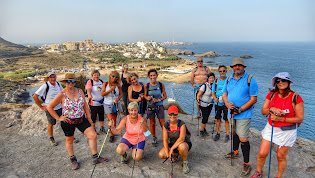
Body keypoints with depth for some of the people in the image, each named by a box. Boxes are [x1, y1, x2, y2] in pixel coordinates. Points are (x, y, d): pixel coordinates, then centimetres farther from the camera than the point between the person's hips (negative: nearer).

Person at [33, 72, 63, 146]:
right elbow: (35, 96, -16)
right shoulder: (45, 86, -16)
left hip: (59, 107, 5)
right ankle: (51, 139, 31)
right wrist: (41, 106, -12)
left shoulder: (58, 84, 2)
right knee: (51, 124, 11)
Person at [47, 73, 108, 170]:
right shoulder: (62, 94, -12)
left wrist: (89, 118, 7)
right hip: (68, 122, -3)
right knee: (69, 140, 15)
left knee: (93, 135, -5)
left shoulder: (80, 91, -1)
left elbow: (85, 105, 7)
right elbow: (49, 107, -7)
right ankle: (73, 160, 38)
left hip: (81, 119, 3)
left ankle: (95, 158, 11)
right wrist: (58, 118, -9)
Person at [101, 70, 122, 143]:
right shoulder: (105, 84, -4)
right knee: (110, 120, -10)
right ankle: (111, 135, 4)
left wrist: (117, 99, -13)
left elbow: (120, 94, 7)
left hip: (115, 104, 2)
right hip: (107, 104, -2)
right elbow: (102, 94, -8)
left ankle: (113, 133, 28)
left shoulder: (118, 85, -1)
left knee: (114, 120, 10)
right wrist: (110, 90, -19)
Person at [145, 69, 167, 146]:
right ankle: (154, 138, 32)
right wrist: (147, 98, -14)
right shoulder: (147, 85, -4)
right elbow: (145, 95, 8)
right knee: (152, 123, 12)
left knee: (162, 124, 0)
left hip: (159, 106, -1)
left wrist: (158, 100, -14)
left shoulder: (161, 85, -7)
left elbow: (165, 96, 1)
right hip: (150, 106, 2)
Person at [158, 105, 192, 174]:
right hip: (172, 144, 4)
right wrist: (167, 153, -19)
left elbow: (181, 138, -31)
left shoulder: (181, 123, -21)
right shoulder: (166, 125, -9)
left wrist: (172, 148, -31)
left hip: (184, 143, -4)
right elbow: (165, 140, -10)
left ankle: (185, 163, -8)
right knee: (161, 155, -18)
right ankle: (175, 154, 15)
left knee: (182, 146, -40)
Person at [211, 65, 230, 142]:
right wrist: (216, 99, -9)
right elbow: (213, 92, 9)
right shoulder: (216, 81, 6)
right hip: (218, 103, 3)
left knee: (226, 119, 3)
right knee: (218, 118, 11)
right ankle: (218, 133, 25)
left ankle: (227, 135, 16)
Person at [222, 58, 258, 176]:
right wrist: (228, 104, -12)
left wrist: (239, 110, -19)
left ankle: (246, 164, 8)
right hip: (232, 113, 6)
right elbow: (224, 94, 9)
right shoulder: (229, 79, 6)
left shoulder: (250, 80, -11)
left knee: (243, 139, -5)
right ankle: (235, 152, 44)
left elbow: (253, 99, -13)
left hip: (244, 114, -6)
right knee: (235, 133, 23)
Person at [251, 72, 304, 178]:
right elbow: (263, 111, 1)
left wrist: (281, 119, -20)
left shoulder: (296, 98, -11)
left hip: (287, 131, -3)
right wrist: (271, 109, -20)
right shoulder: (271, 95, 0)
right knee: (262, 153, 4)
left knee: (281, 156, 9)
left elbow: (300, 118, -11)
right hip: (271, 128, 3)